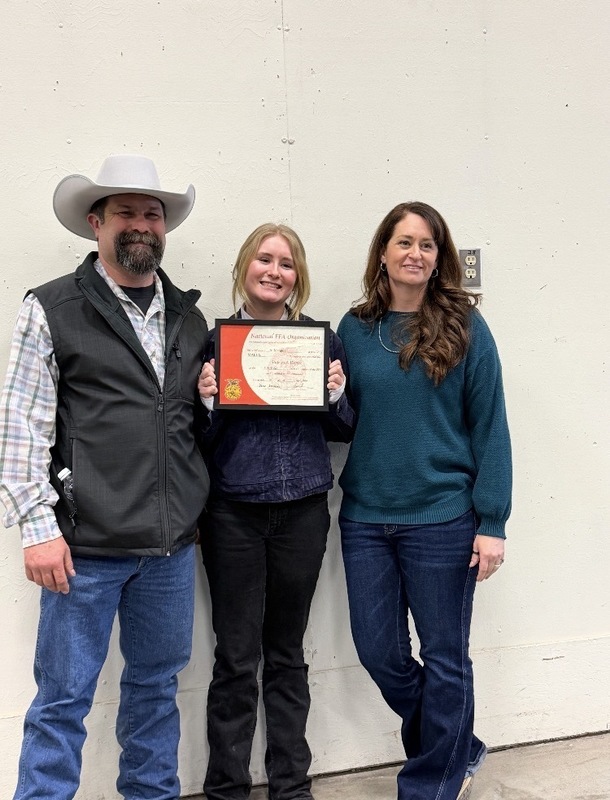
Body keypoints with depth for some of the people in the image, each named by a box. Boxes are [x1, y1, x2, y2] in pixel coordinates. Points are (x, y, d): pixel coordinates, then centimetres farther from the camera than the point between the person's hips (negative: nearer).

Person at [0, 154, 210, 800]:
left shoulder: (188, 317, 12)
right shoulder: (52, 310, -4)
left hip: (173, 543, 5)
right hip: (86, 545, -5)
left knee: (157, 685, 18)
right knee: (64, 697, 6)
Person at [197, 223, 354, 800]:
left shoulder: (321, 339, 6)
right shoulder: (215, 340, 1)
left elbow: (343, 431, 10)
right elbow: (198, 438, 2)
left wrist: (336, 395, -9)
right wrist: (208, 401, -16)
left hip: (302, 512, 2)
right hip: (233, 513, -1)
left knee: (286, 653, 13)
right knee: (236, 658, 4)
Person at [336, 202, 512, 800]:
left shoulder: (464, 326, -4)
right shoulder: (354, 329, 5)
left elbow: (489, 428, -5)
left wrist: (491, 522, -9)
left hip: (442, 519, -3)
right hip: (365, 517, 4)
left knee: (443, 656, 8)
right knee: (378, 652, 10)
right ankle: (459, 750, 35)